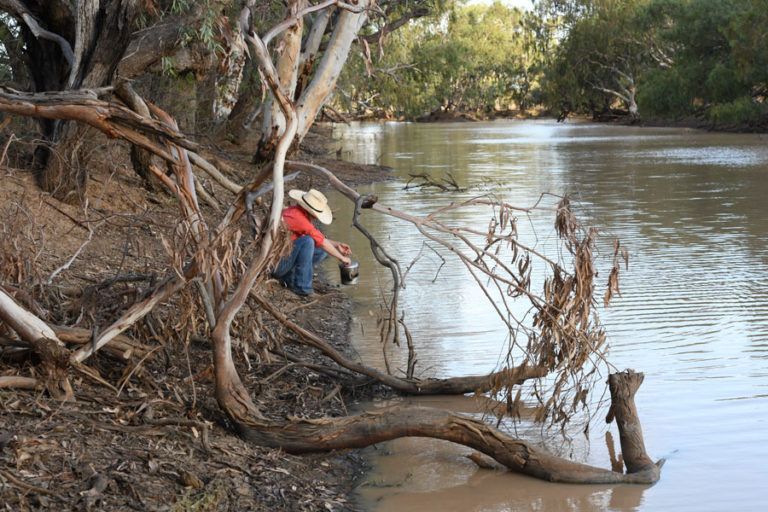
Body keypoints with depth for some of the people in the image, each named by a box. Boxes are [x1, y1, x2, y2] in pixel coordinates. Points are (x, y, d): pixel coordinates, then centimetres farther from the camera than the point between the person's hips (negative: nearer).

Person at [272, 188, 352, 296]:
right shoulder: (297, 216, -23)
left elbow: (319, 238, 16)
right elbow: (321, 241, -17)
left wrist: (336, 245, 6)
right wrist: (341, 257, -7)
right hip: (276, 263, -9)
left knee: (322, 250, 7)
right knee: (307, 241, -28)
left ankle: (287, 276, 6)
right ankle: (301, 286, -19)